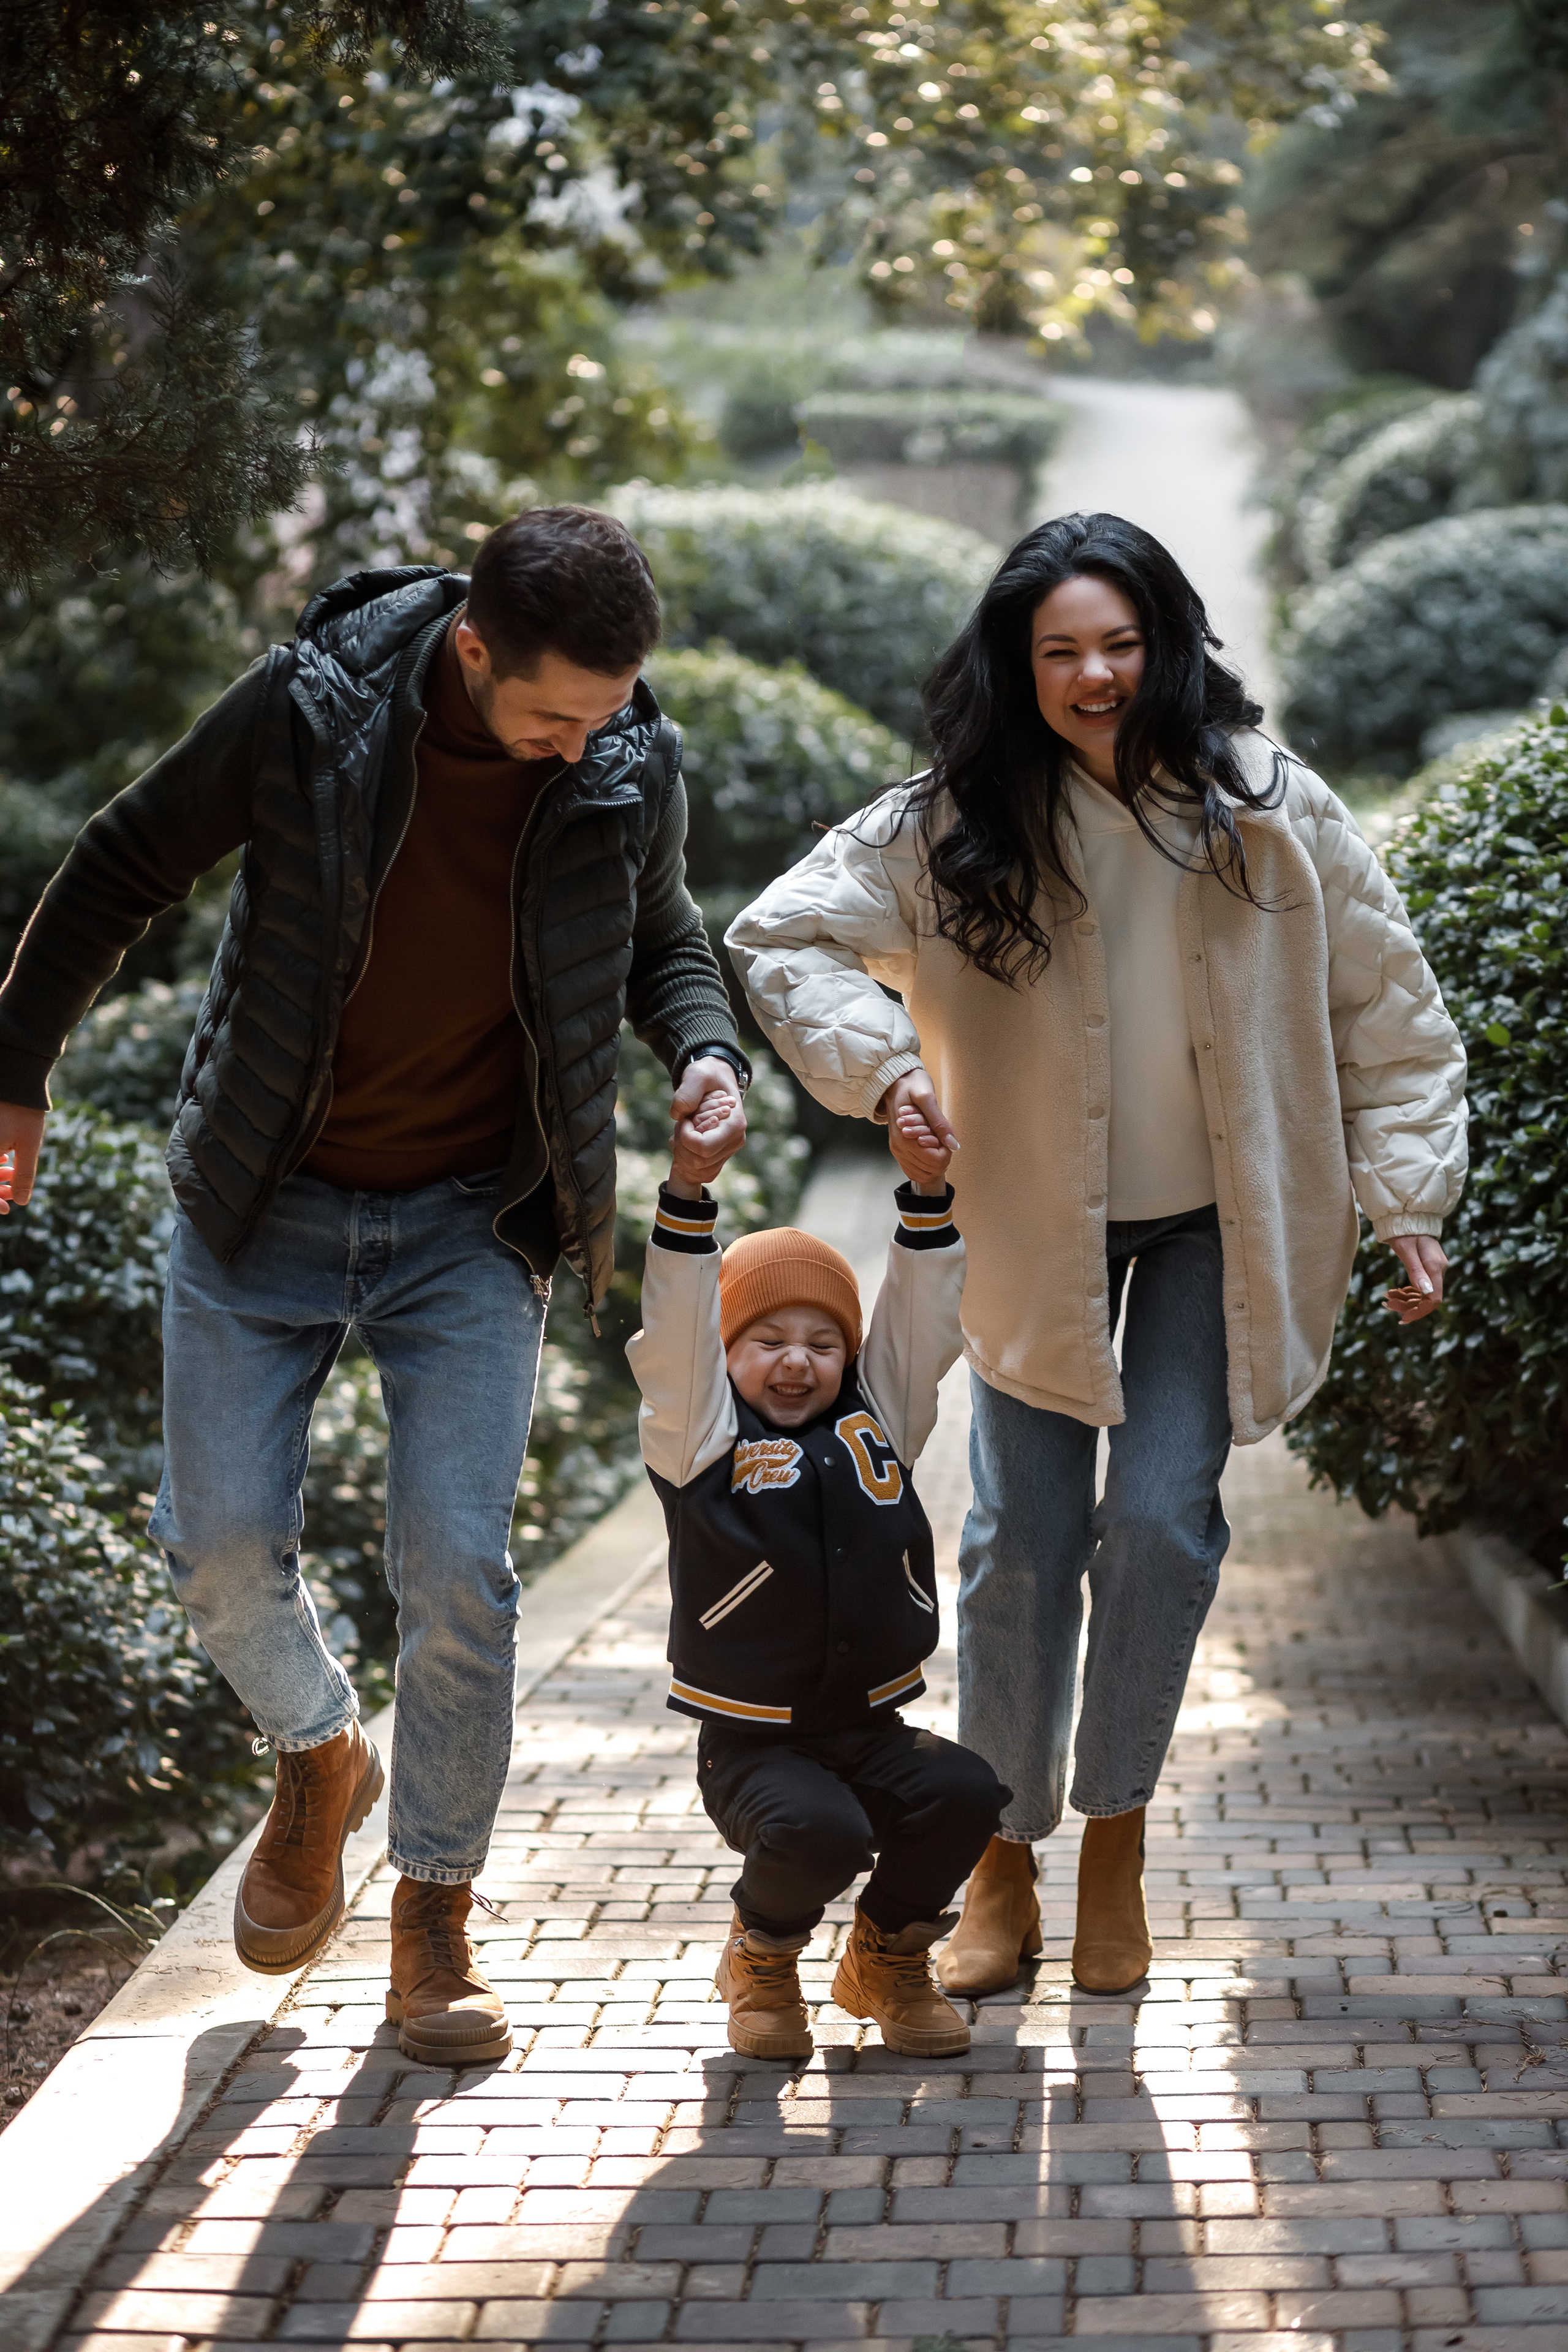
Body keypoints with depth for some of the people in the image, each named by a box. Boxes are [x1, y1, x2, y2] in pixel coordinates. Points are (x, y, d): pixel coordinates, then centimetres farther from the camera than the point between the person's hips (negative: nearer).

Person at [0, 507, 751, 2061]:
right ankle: (319, 1760, 32)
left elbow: (659, 944, 12)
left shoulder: (633, 773, -10)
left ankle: (435, 1917, 11)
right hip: (263, 1205, 0)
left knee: (456, 1572, -7)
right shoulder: (310, 708, -17)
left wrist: (706, 1052, -9)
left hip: (470, 1226, 0)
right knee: (222, 1547, -1)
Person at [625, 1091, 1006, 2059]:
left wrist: (928, 1195, -11)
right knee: (818, 1833, -31)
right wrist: (689, 1195, -27)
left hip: (871, 1729, 4)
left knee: (965, 1795, -22)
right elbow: (678, 1324, -15)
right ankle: (763, 1953, 5)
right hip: (753, 1740, -4)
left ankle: (889, 1955, 8)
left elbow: (920, 1317, 2)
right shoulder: (702, 1435, -2)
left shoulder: (878, 1421, 9)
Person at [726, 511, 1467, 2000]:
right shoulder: (952, 827, -10)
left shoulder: (1268, 808, -9)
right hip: (1037, 1225, 0)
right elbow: (783, 938, -3)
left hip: (1214, 1224, 0)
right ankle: (1003, 1869, 16)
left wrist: (1407, 1201, -4)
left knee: (1162, 1523, -8)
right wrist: (881, 1068, -18)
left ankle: (1117, 1844, 11)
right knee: (1022, 1543, 1)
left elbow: (1386, 1011, -1)